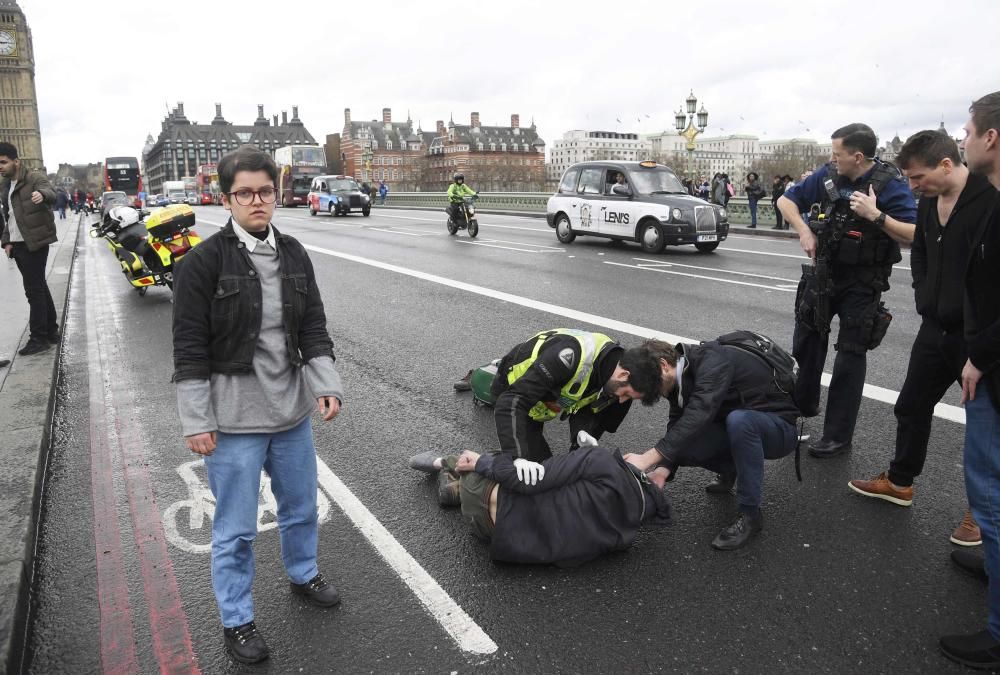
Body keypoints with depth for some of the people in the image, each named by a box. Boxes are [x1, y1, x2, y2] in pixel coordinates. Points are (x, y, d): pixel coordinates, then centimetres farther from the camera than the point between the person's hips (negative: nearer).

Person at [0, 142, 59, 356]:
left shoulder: (34, 178, -8)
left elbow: (51, 194, -28)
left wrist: (41, 194, -52)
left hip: (34, 243, -8)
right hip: (17, 244, 8)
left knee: (34, 290, -8)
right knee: (38, 288, 12)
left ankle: (39, 338, -3)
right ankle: (51, 332, 20)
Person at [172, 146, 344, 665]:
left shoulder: (293, 254, 2)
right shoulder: (203, 262, -12)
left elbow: (313, 326, 4)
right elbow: (189, 349, -12)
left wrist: (327, 384, -7)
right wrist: (196, 421, -13)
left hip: (292, 409, 5)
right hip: (233, 418, -5)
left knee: (301, 506, 22)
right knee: (236, 528, 9)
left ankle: (303, 574, 48)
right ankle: (236, 620, 29)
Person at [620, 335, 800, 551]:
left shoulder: (713, 360, -27)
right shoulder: (680, 380, -1)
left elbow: (699, 415, -40)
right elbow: (677, 427, -5)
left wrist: (647, 459, -43)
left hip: (779, 429, -7)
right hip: (742, 428, 7)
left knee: (738, 420, -39)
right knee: (680, 444, -15)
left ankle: (750, 513, -22)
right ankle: (729, 470, 15)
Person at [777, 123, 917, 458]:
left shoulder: (890, 183, -17)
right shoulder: (828, 175, -4)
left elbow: (915, 235, -23)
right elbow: (786, 200, 7)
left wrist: (875, 215, -32)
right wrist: (804, 231, -6)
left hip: (862, 283, -5)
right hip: (824, 272, 5)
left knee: (850, 356, 0)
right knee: (807, 341, 15)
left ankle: (838, 436, 10)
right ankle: (802, 405, 37)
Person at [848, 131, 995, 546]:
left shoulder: (990, 199, -20)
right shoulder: (929, 202, 6)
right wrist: (924, 297, 9)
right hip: (936, 328, 8)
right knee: (911, 406, 17)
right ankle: (899, 482, 35)